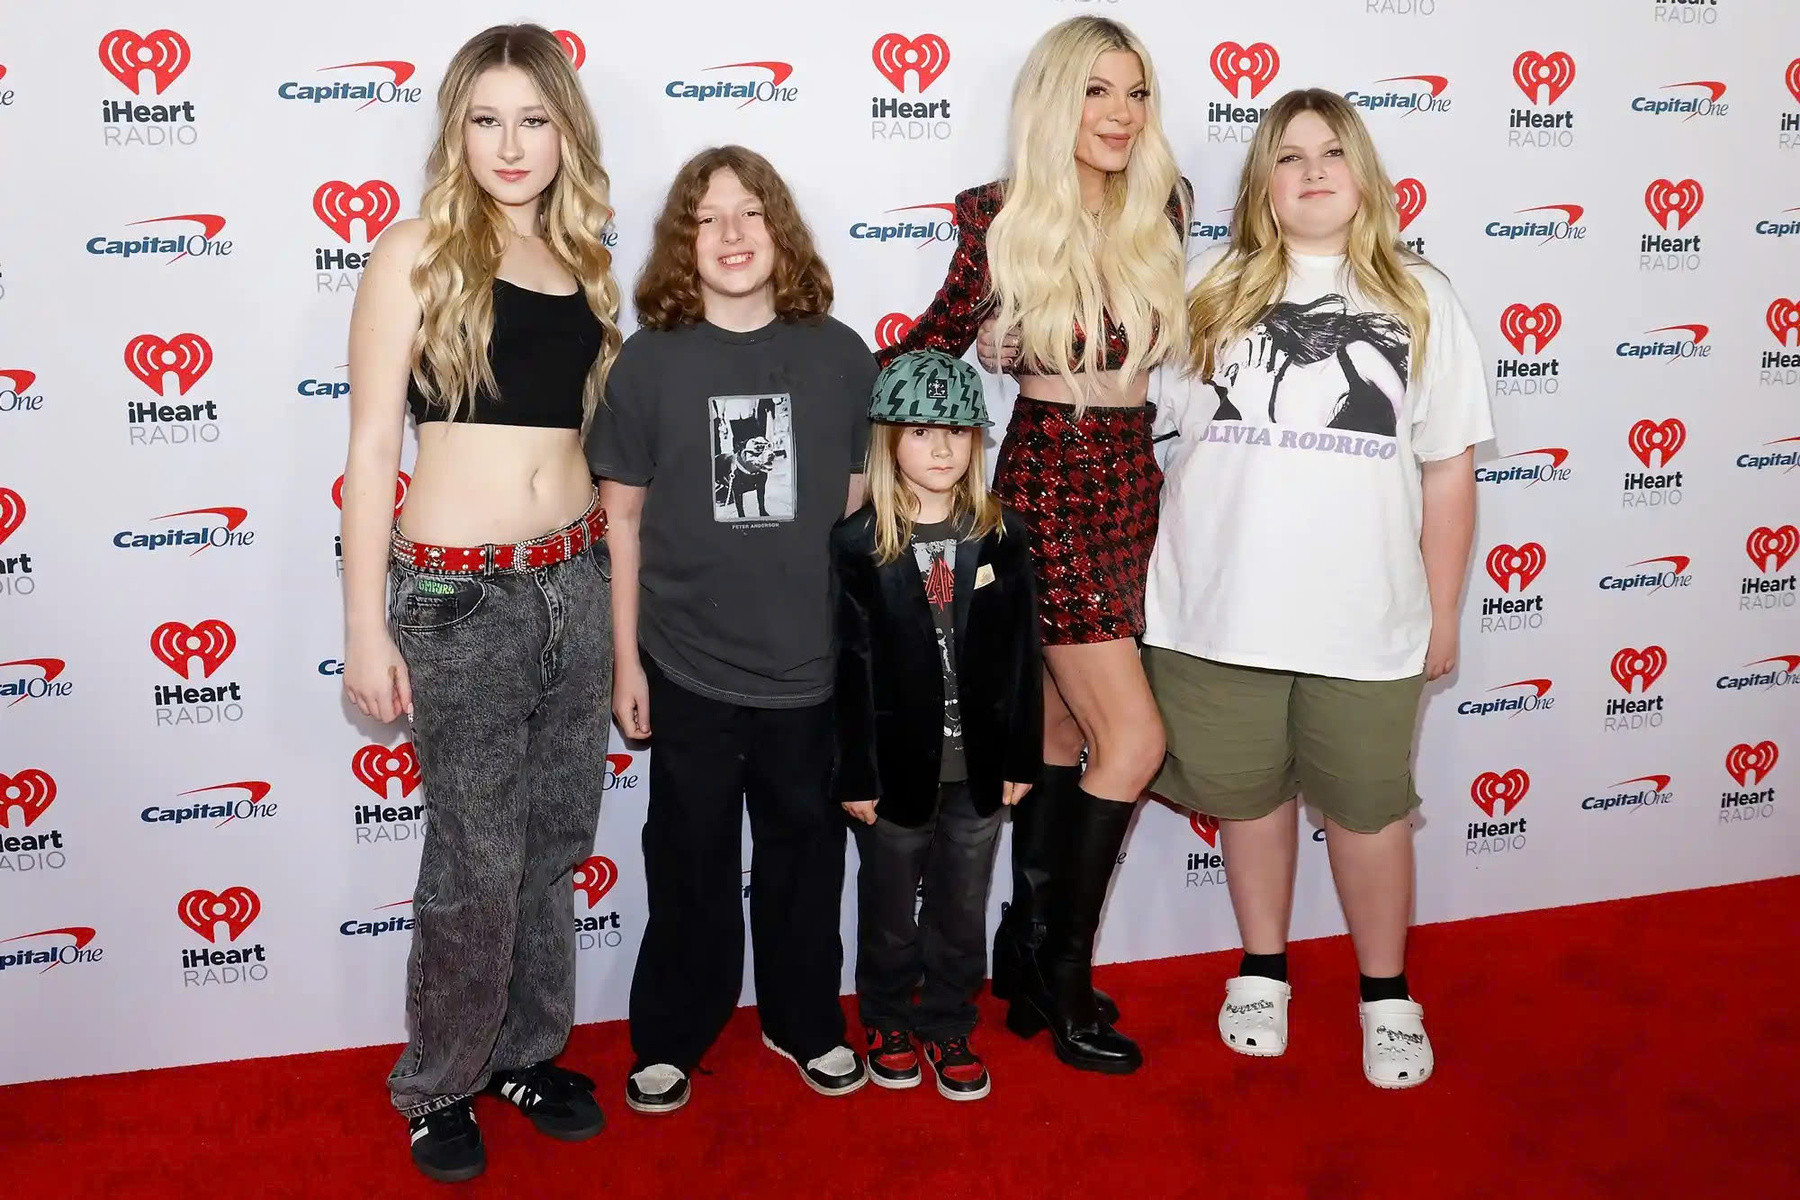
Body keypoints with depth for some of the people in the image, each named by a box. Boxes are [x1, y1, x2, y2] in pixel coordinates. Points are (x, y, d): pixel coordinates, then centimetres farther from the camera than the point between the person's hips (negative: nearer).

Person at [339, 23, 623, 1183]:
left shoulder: (584, 263, 9)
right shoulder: (417, 253, -6)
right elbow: (372, 446, -7)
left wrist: (627, 585, 12)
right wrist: (365, 625, -9)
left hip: (580, 583, 5)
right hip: (459, 595, -5)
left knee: (555, 844, 14)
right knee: (478, 863, 4)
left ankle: (528, 1053, 33)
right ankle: (439, 1086, 26)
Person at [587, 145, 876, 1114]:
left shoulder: (840, 357, -1)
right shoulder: (649, 362, -5)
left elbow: (857, 505, 6)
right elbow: (623, 518, -1)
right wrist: (627, 660, -2)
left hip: (809, 664, 1)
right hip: (689, 667, -1)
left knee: (803, 850, 15)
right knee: (690, 858, 12)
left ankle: (805, 1020, 35)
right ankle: (670, 1035, 31)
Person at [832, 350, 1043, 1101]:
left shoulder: (1002, 535, -2)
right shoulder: (858, 544, -9)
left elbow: (1021, 654, 1)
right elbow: (851, 666, -10)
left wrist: (1020, 758, 1)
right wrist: (855, 775, -9)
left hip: (979, 760, 2)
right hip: (898, 762, -2)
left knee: (963, 905, 15)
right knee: (890, 904, 15)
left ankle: (948, 1025, 33)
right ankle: (887, 1020, 36)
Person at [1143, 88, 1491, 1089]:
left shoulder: (1420, 300, 4)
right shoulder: (1211, 291, 4)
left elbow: (1449, 468, 5)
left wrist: (1444, 612, 4)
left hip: (1366, 623, 0)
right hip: (1221, 612, 1)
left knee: (1369, 807, 10)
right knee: (1251, 795, 14)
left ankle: (1388, 993, 30)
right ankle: (1264, 969, 35)